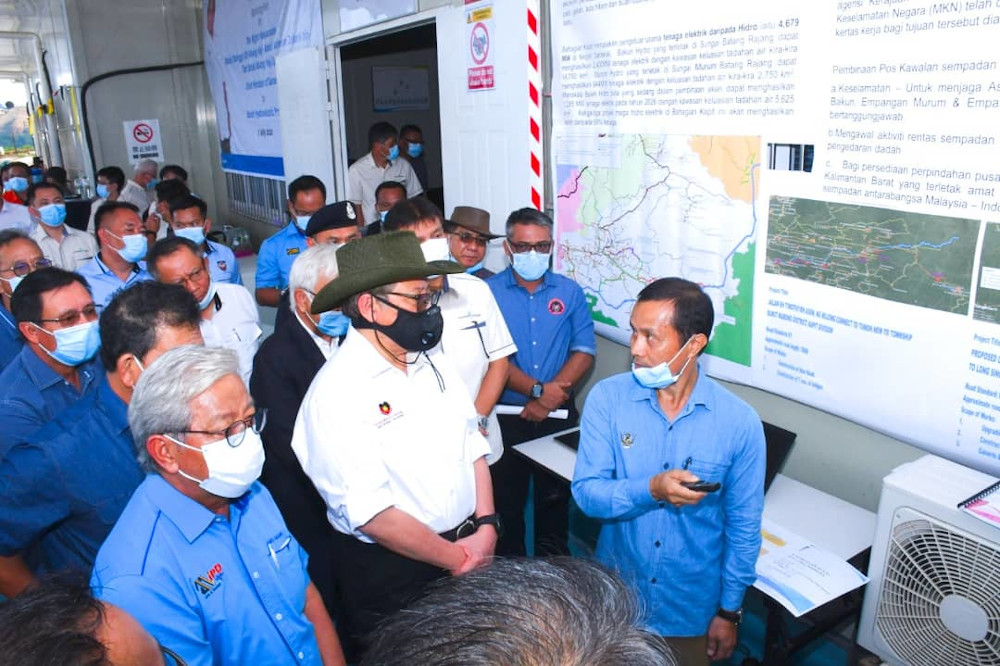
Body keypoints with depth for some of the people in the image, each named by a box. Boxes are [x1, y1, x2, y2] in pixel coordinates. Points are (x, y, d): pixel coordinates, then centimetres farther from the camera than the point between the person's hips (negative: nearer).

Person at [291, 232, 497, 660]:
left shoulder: (430, 359, 0)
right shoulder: (338, 393, -22)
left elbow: (472, 445, 5)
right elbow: (373, 514, -24)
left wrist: (484, 529, -6)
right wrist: (458, 558, -14)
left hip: (468, 549, 7)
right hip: (388, 570, -6)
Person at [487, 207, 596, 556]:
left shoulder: (569, 292, 4)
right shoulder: (489, 292, -4)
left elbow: (584, 353, -2)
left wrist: (547, 399, -13)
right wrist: (538, 390, -21)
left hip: (559, 415, 2)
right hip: (506, 416, -2)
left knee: (555, 500, 14)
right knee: (507, 501, 11)